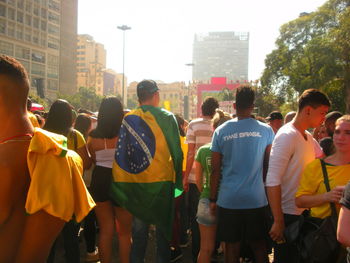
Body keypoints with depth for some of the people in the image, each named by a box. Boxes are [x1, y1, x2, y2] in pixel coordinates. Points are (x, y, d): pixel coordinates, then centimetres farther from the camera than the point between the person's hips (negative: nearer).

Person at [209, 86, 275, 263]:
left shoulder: (221, 131, -2)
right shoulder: (266, 131, -2)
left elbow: (215, 170, -1)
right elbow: (270, 166, 4)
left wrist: (213, 199, 7)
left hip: (228, 200, 0)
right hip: (257, 200, 0)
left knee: (232, 247, 11)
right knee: (259, 246, 15)